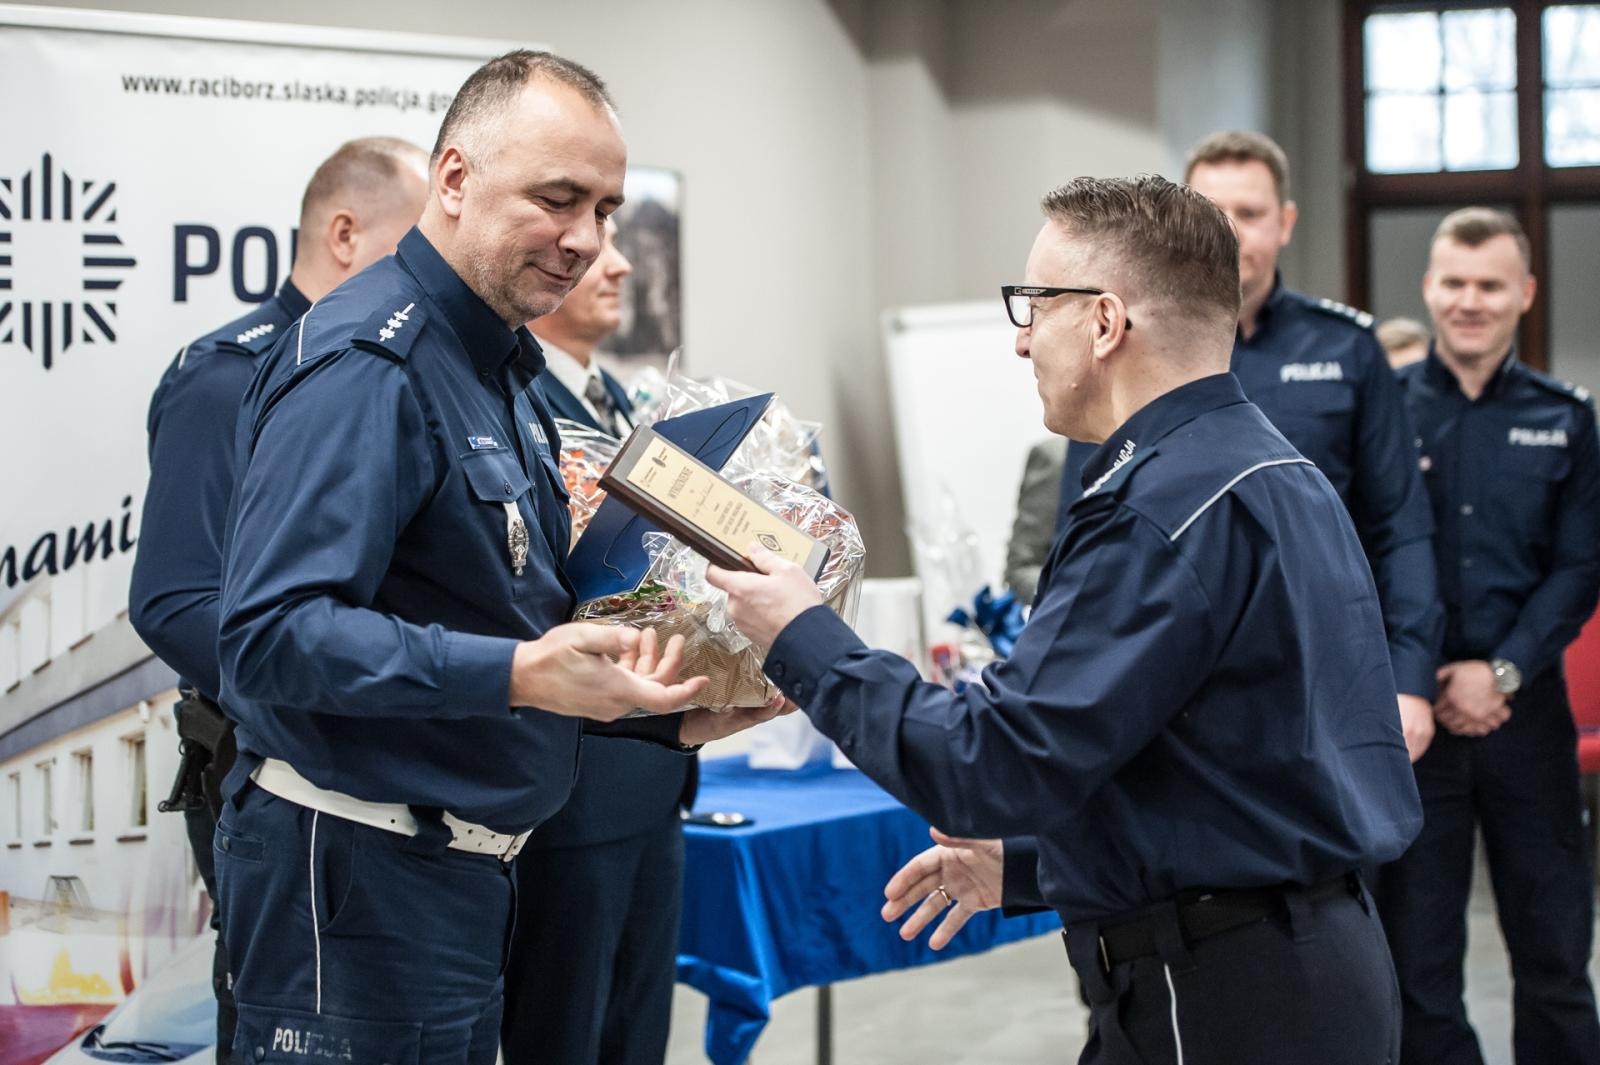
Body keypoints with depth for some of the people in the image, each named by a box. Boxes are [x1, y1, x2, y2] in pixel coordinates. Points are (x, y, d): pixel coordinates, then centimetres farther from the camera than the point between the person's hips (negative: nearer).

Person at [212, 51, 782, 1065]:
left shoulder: (504, 364, 14)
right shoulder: (366, 363, -17)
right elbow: (273, 636, -26)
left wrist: (672, 714, 9)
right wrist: (518, 674, -33)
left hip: (463, 861, 9)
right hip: (356, 876, -9)